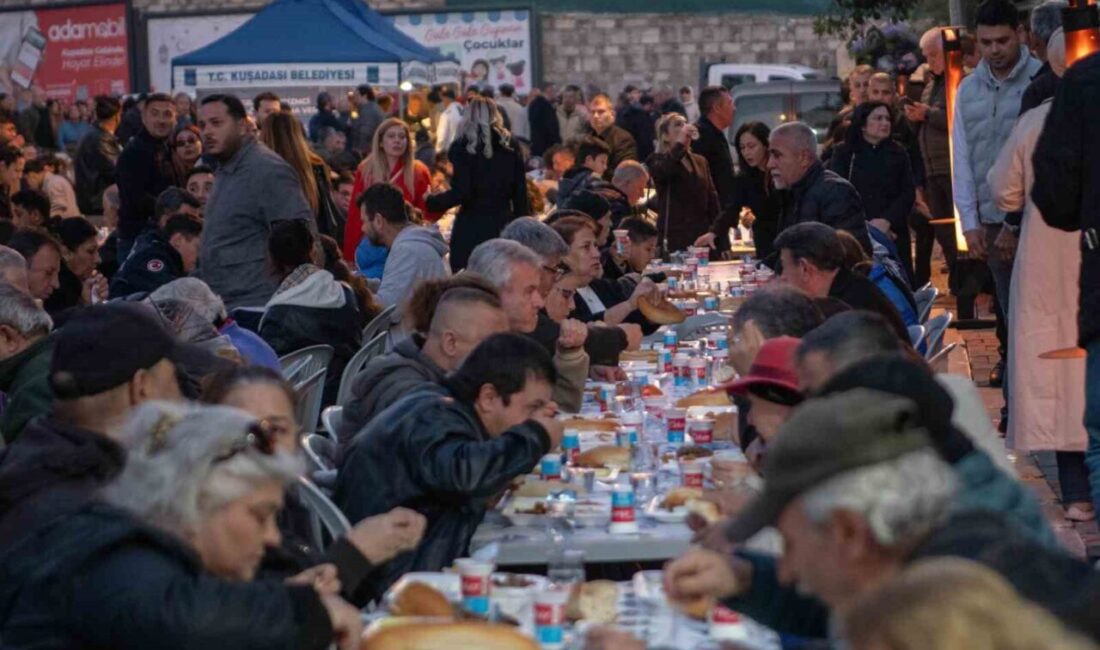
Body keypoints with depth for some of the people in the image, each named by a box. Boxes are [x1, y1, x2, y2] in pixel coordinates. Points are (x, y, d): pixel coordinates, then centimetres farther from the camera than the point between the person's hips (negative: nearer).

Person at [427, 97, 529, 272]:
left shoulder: (463, 147, -5)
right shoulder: (510, 148, 8)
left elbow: (461, 194, -13)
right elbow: (521, 195, 8)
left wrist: (431, 201, 2)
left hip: (472, 228, -4)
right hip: (504, 224, 4)